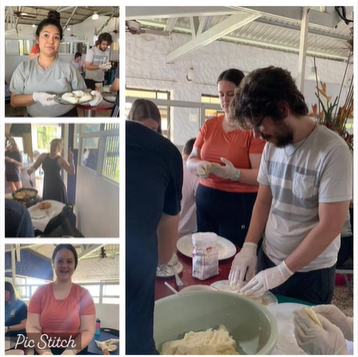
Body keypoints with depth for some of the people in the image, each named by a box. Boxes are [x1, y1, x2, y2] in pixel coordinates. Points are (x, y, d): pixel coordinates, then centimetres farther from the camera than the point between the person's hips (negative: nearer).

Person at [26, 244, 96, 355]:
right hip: (44, 351, 1)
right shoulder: (40, 292, -4)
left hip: (76, 352, -1)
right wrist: (46, 352, -23)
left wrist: (71, 351, -28)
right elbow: (32, 328, -9)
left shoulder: (83, 294, -9)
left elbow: (88, 331, -12)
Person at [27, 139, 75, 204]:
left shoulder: (61, 160, -4)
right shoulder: (43, 156, 5)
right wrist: (31, 169, -11)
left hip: (58, 187, -3)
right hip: (47, 187, 3)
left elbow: (72, 172, -11)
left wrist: (71, 160, -20)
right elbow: (34, 166, 11)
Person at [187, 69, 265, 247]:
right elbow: (190, 160, 8)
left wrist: (235, 173, -30)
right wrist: (200, 165, -13)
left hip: (239, 202, -5)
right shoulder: (209, 125, 8)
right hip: (205, 197, 5)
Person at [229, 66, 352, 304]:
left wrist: (283, 271, -19)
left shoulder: (333, 150, -20)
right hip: (267, 259, 5)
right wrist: (249, 246, -6)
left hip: (310, 273, -5)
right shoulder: (272, 145, -1)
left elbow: (330, 226, -21)